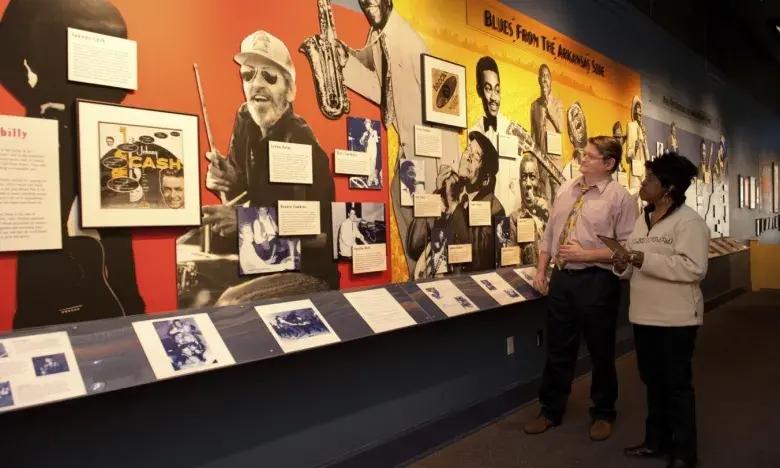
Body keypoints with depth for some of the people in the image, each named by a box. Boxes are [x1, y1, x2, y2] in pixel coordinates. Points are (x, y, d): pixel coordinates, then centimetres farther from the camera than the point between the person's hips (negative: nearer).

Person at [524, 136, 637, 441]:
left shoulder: (619, 196, -9)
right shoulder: (566, 189, 9)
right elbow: (549, 232, 13)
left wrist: (585, 254, -19)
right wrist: (541, 270, 8)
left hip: (596, 281, -5)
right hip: (561, 278, 5)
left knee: (600, 352, 12)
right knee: (558, 350, 15)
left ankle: (603, 414, 33)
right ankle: (550, 411, 30)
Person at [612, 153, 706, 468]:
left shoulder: (689, 221, -14)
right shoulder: (643, 220, 11)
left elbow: (694, 268, -24)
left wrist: (645, 259, -26)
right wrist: (623, 265, -7)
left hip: (676, 319, -8)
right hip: (644, 316, 8)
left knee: (677, 385, 5)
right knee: (653, 381, 18)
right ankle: (657, 441, 33)